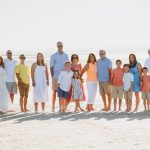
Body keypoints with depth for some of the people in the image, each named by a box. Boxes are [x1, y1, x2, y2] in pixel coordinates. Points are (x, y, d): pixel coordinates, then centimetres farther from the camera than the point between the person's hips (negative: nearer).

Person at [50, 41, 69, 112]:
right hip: (56, 76, -3)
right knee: (54, 91, 1)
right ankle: (53, 107, 6)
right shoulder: (54, 56, 2)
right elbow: (51, 67, 1)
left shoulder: (66, 55, 11)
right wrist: (52, 76, -6)